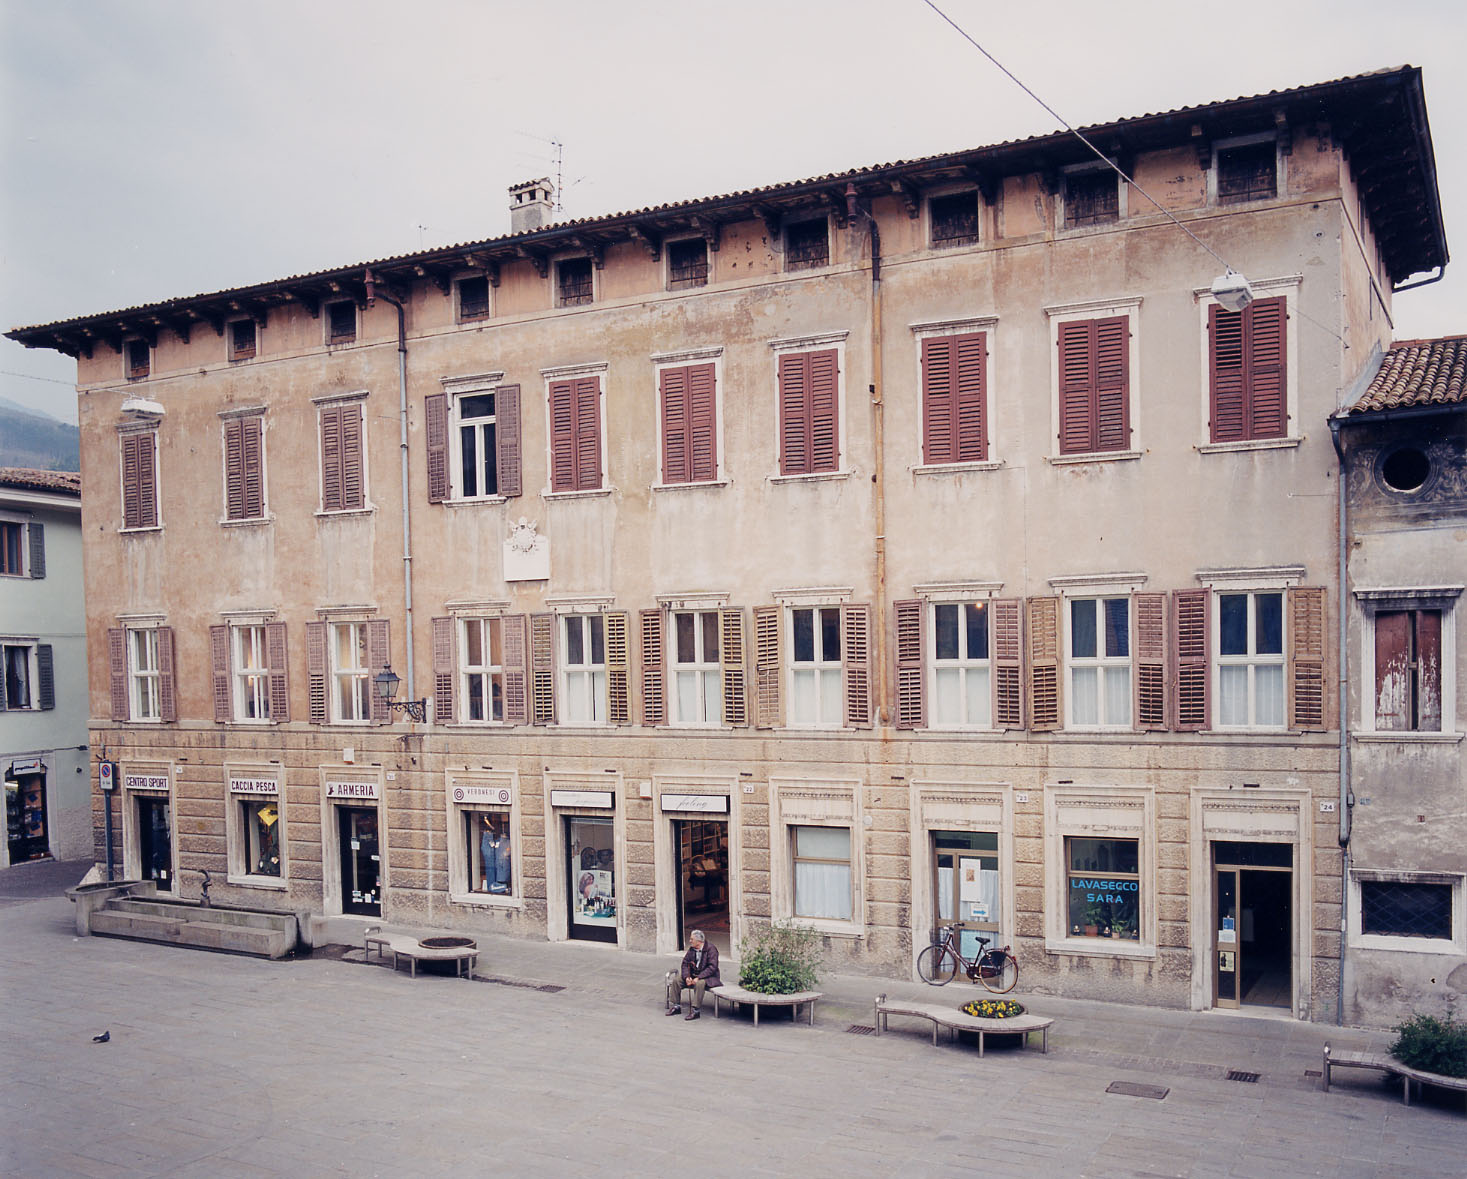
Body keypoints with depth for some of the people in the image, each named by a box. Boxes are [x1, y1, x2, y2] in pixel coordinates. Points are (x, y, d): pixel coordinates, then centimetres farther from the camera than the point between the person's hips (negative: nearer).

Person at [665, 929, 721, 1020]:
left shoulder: (711, 949, -15)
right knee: (676, 980, -9)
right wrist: (687, 977, -14)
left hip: (708, 977, -7)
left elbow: (712, 967, -23)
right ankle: (676, 1006, 0)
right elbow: (685, 963, 5)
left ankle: (695, 1010, -32)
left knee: (700, 983, -38)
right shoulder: (691, 949, 5)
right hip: (693, 975, 7)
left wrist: (698, 978, -29)